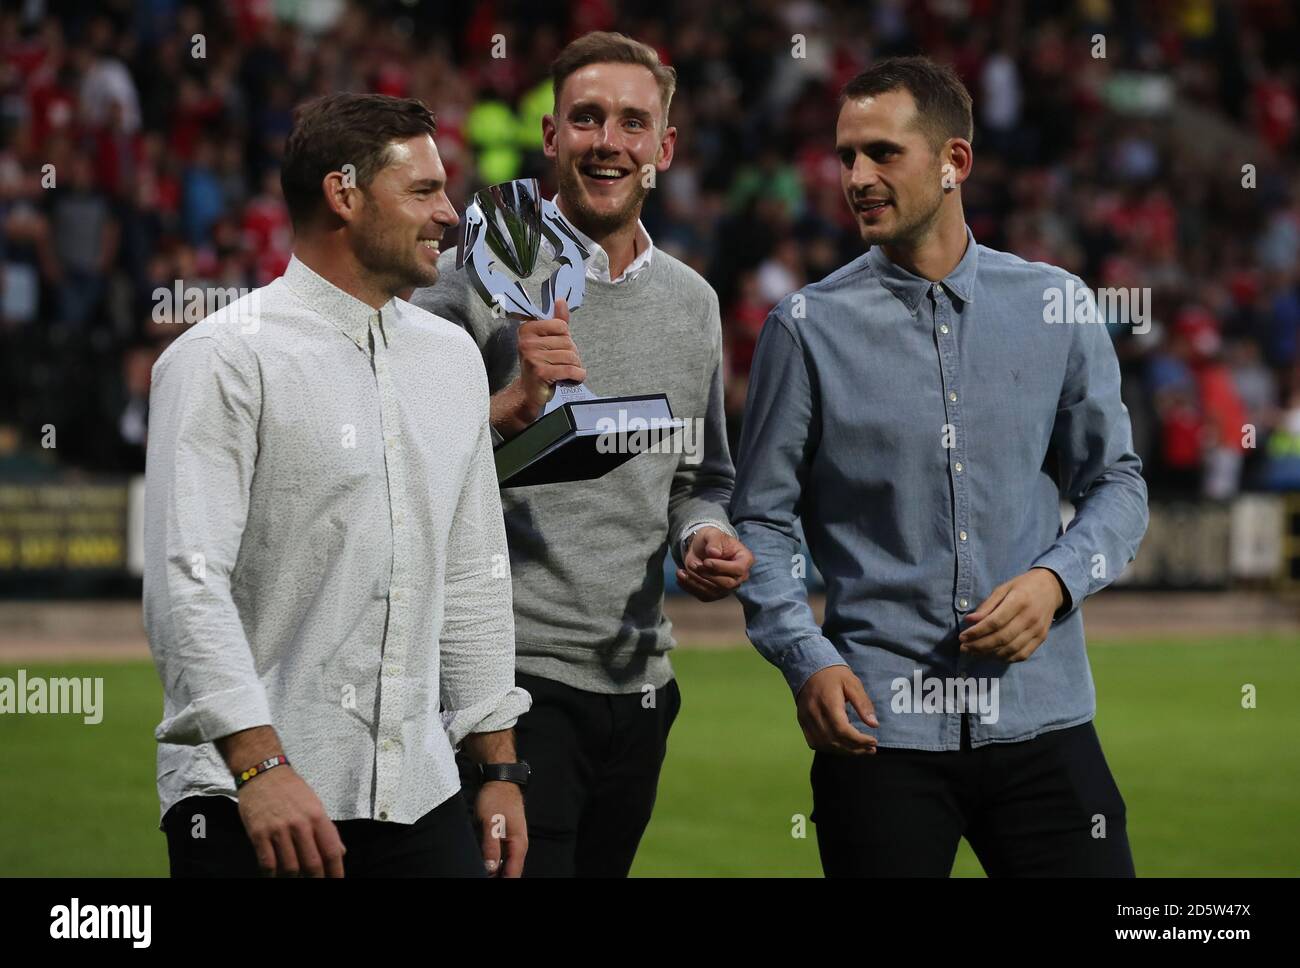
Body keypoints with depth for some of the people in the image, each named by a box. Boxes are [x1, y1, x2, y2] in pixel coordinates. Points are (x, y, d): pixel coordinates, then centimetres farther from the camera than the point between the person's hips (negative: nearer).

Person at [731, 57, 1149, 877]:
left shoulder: (1056, 306, 6)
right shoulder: (807, 327, 2)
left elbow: (1117, 481, 13)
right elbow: (762, 519, 3)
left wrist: (1056, 580, -6)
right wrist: (808, 662, -10)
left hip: (1041, 716, 1)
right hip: (878, 728, -1)